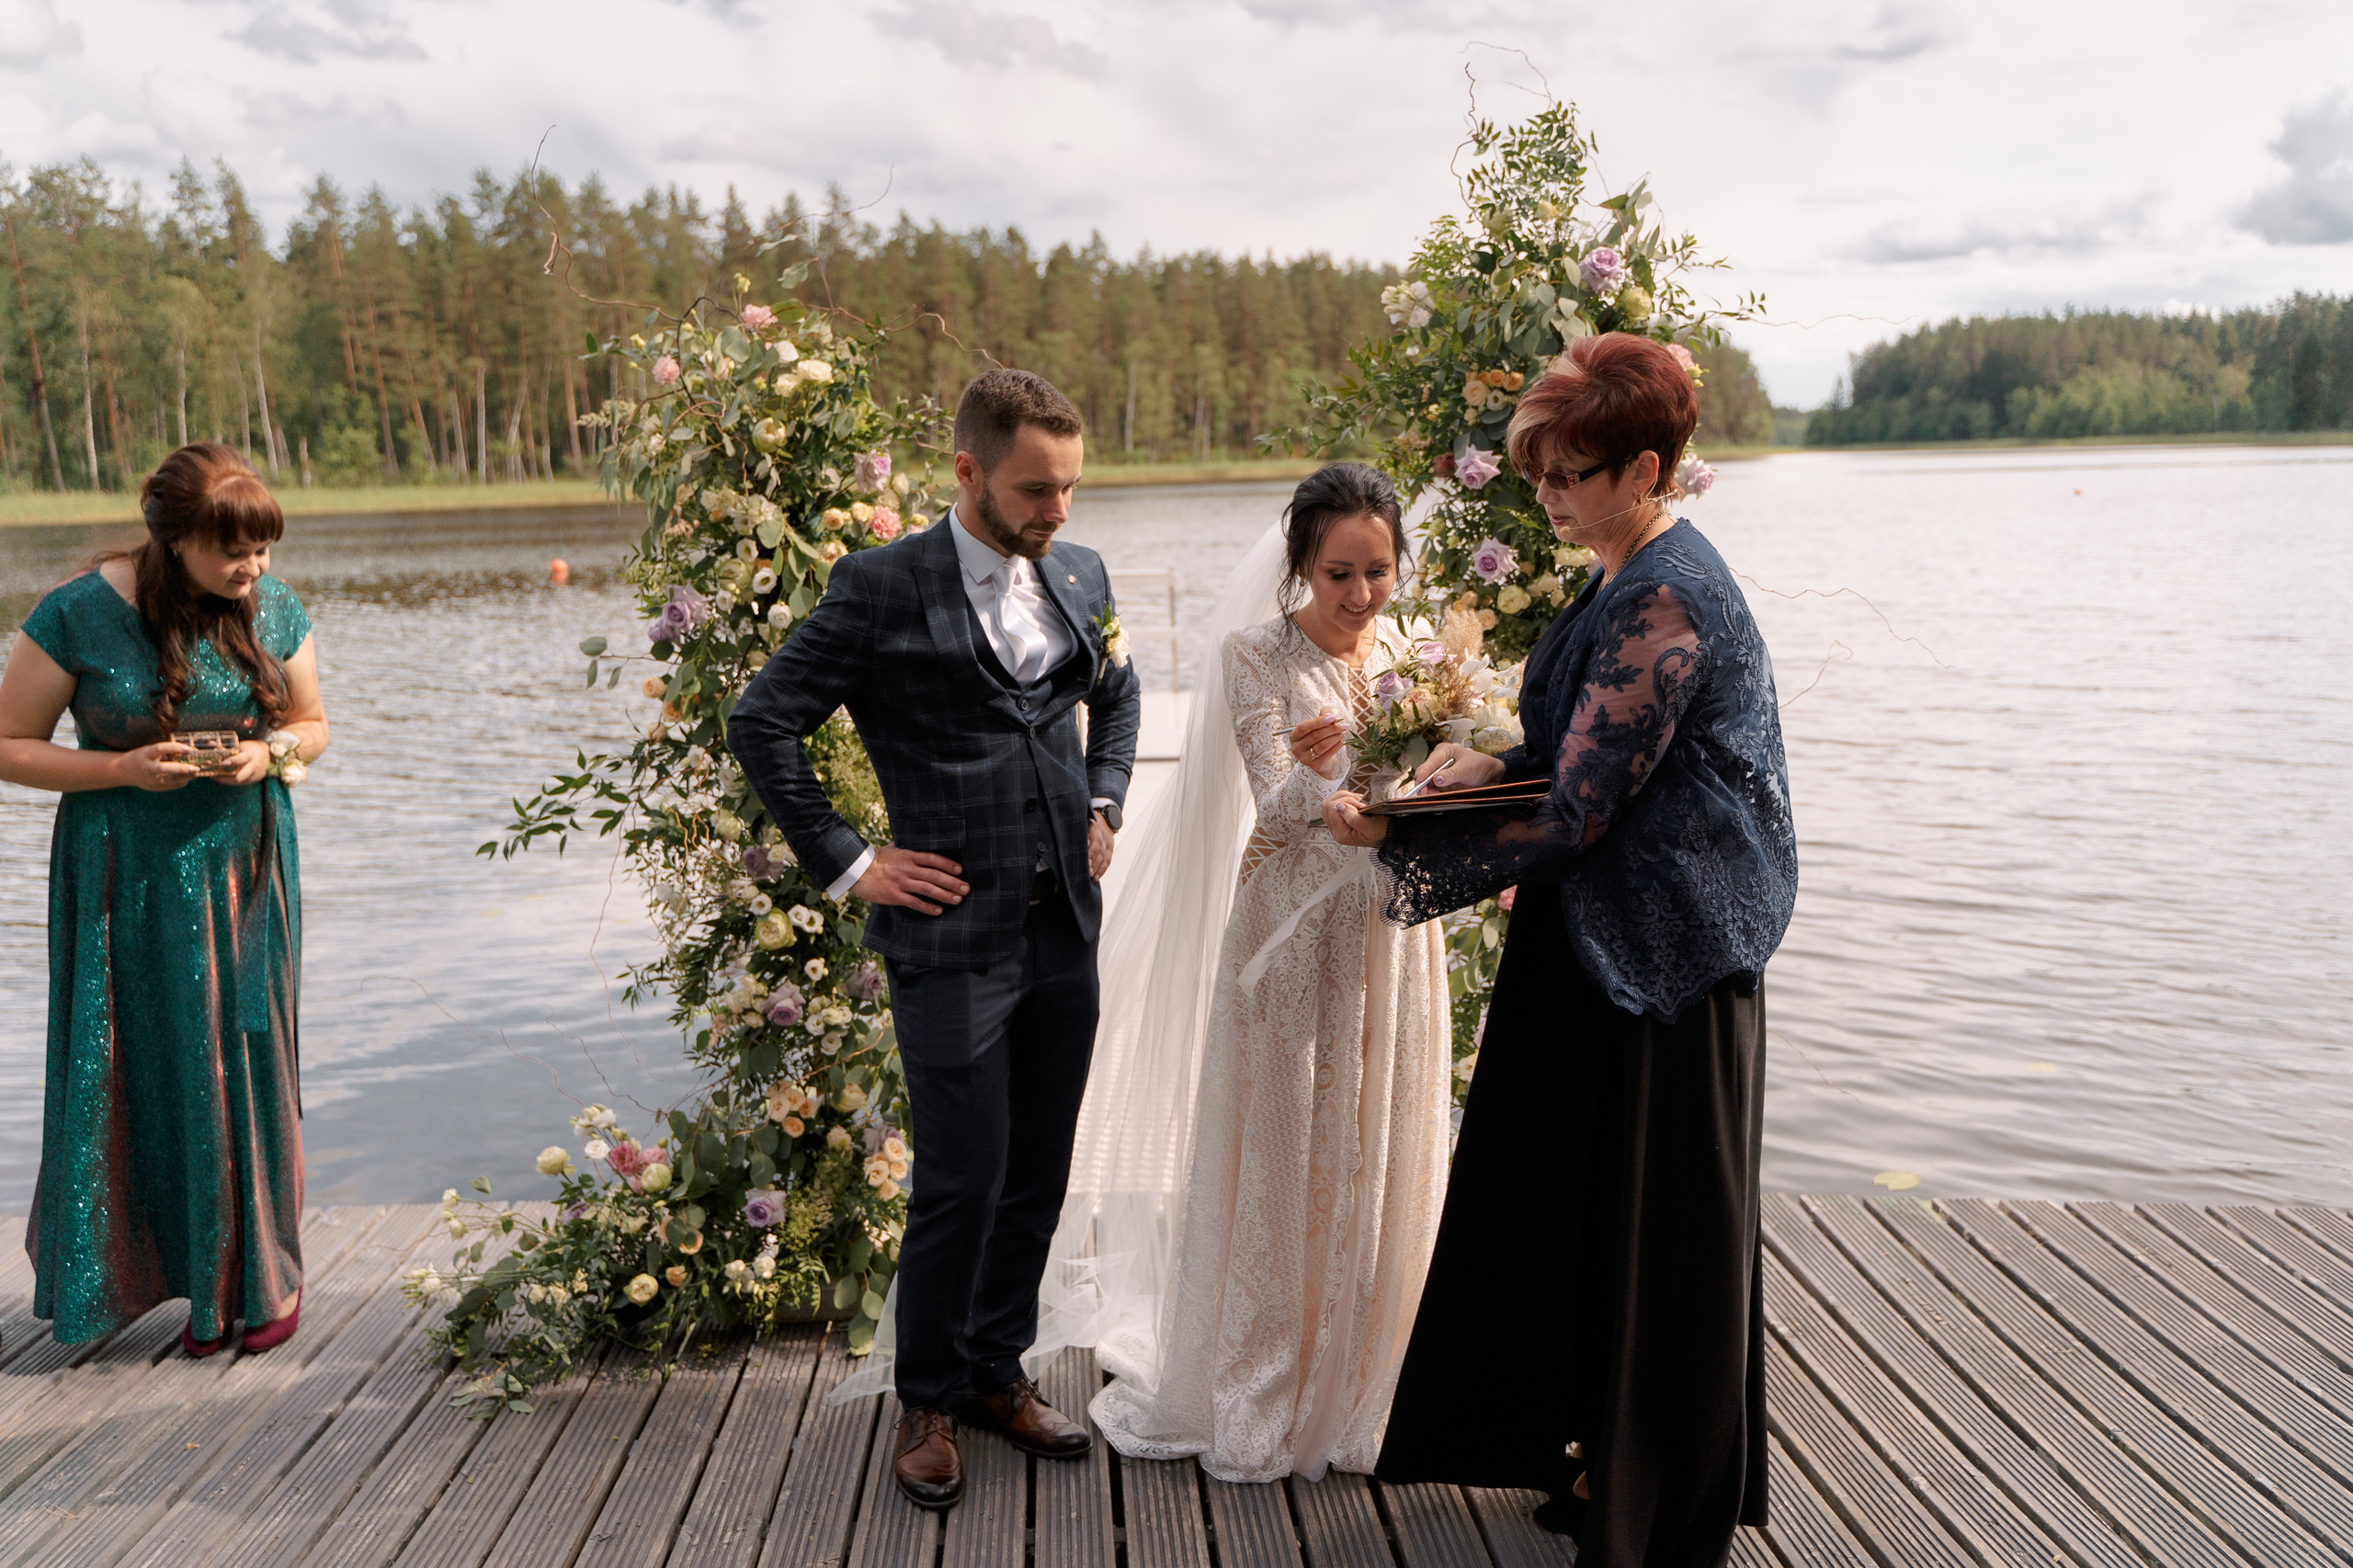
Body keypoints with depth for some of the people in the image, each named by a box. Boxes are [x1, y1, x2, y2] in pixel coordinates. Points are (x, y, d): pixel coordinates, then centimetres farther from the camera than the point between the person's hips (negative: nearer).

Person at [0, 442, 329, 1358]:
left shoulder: (274, 610, -2)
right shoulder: (80, 615, -11)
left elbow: (312, 724, 10)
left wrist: (270, 751, -12)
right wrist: (126, 769, -19)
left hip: (244, 869, 2)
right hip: (129, 877, -2)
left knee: (247, 1065, 5)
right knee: (144, 1070, 4)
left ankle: (259, 1280, 20)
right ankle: (196, 1279, 21)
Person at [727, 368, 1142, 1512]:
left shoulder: (1081, 578, 8)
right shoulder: (882, 587, -9)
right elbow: (760, 725, -7)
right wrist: (847, 863, -8)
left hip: (1067, 930, 6)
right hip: (953, 937, -5)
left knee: (1038, 1175, 14)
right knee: (962, 1183, 1)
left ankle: (997, 1372, 34)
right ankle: (928, 1404, 23)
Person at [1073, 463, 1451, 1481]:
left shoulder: (1403, 650, 7)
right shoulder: (1258, 656, -7)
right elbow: (1279, 807, -14)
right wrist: (1312, 769, -36)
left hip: (1391, 929, 4)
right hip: (1295, 934, -4)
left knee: (1377, 1154, 11)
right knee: (1280, 1156, 4)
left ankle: (1357, 1377, 29)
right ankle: (1258, 1394, 21)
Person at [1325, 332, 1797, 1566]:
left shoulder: (1662, 604, -21)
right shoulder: (1637, 578, 11)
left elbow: (1573, 817, -22)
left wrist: (1393, 836, -19)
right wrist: (1495, 764, -1)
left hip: (1657, 956, -10)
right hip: (1612, 944, 10)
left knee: (1649, 1222, 5)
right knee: (1589, 1205, 19)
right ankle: (1604, 1455, 37)